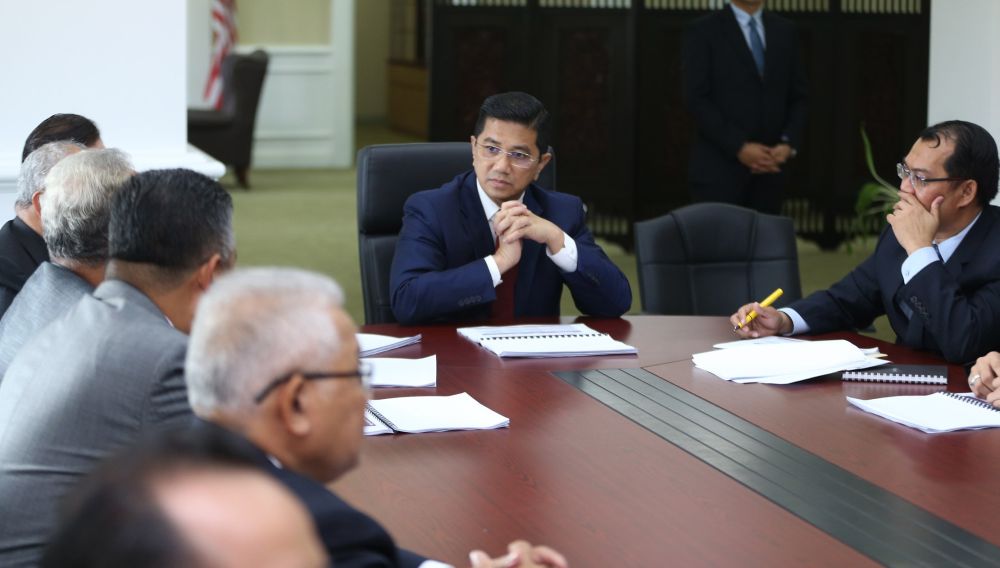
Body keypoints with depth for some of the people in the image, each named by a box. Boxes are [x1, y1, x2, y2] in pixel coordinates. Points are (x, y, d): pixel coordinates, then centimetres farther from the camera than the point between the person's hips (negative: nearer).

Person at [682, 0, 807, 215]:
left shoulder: (785, 31, 13)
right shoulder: (703, 31, -3)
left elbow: (798, 97, 13)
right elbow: (696, 100, -9)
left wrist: (789, 143, -5)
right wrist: (739, 147, -16)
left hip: (769, 169, 4)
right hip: (719, 169, -4)